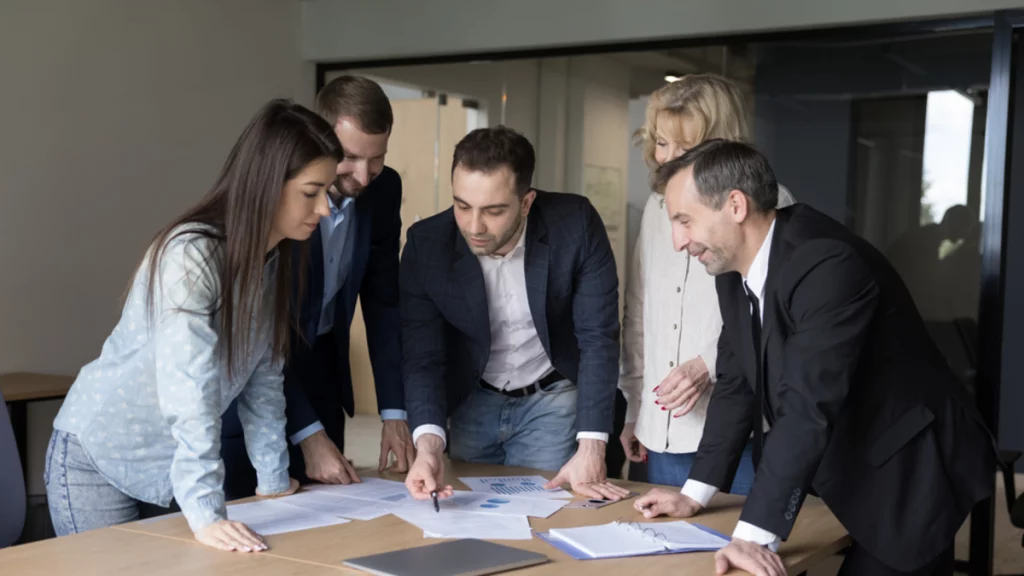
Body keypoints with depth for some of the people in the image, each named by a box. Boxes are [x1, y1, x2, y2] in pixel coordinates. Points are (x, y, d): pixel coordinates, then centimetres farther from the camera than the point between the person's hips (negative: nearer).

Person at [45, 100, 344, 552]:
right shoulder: (192, 256, -27)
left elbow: (264, 376, 3)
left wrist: (274, 478, 3)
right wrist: (205, 514, -37)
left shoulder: (275, 259, -2)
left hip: (172, 466, 7)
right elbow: (191, 394, -34)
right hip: (97, 460, -7)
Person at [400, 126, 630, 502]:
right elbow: (422, 357, -17)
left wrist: (591, 450, -27)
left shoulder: (575, 225, -23)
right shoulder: (426, 244, -19)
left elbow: (598, 339, -20)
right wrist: (428, 445, -35)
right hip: (472, 403, 2)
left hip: (553, 401, -1)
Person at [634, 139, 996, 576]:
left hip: (906, 474, -7)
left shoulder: (829, 265, -30)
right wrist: (694, 494, 3)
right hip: (836, 474, 8)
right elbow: (736, 383, 5)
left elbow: (808, 408, -36)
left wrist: (754, 536, -38)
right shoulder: (734, 267, -3)